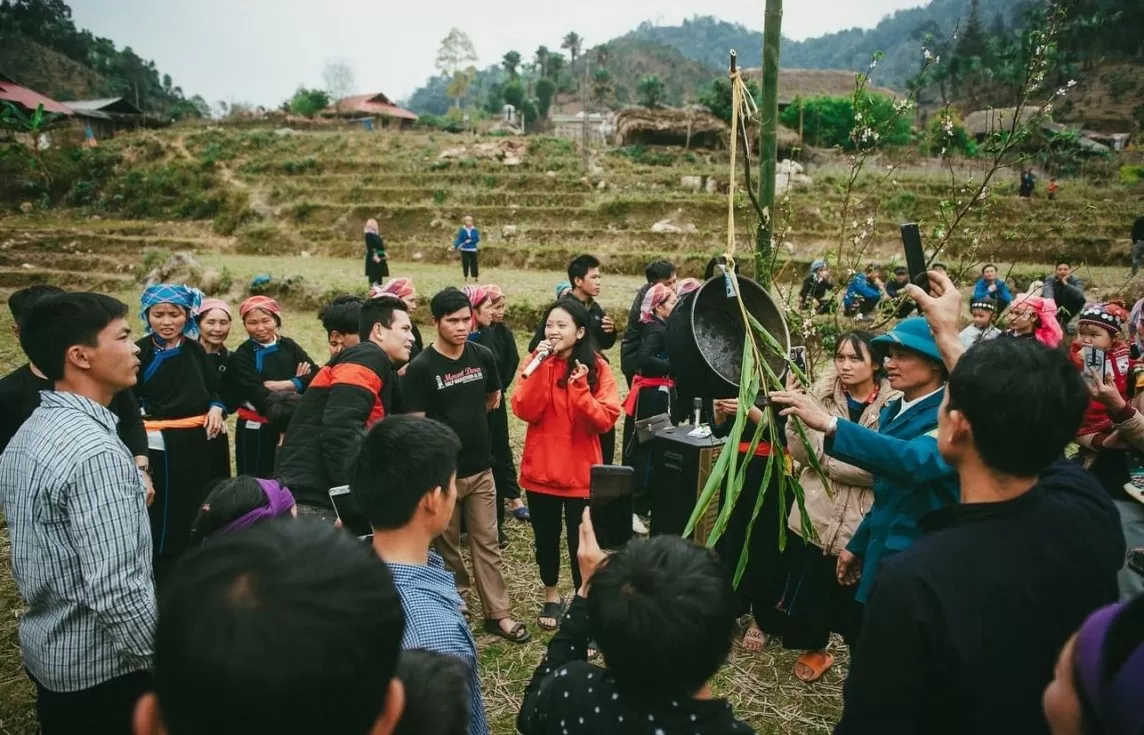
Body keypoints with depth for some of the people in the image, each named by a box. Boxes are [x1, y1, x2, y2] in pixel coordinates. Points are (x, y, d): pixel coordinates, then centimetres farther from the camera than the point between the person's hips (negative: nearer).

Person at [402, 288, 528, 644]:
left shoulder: (483, 356, -1)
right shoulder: (421, 367, -13)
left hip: (481, 467, 4)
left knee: (487, 544, 8)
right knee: (446, 543, 12)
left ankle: (497, 614, 16)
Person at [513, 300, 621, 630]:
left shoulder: (597, 367, -7)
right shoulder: (536, 362, -2)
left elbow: (605, 420, -16)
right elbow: (525, 412, -14)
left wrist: (580, 388, -29)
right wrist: (539, 368, -22)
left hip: (581, 471, -2)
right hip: (540, 469, 2)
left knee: (581, 542, 3)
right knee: (546, 538, 16)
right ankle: (551, 596, 38)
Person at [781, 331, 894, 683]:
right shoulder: (822, 394, 1)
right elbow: (801, 453, -3)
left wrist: (825, 459, -14)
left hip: (861, 522, -3)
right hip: (815, 512, 3)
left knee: (854, 594, 9)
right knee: (809, 585, 14)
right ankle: (814, 646, 40)